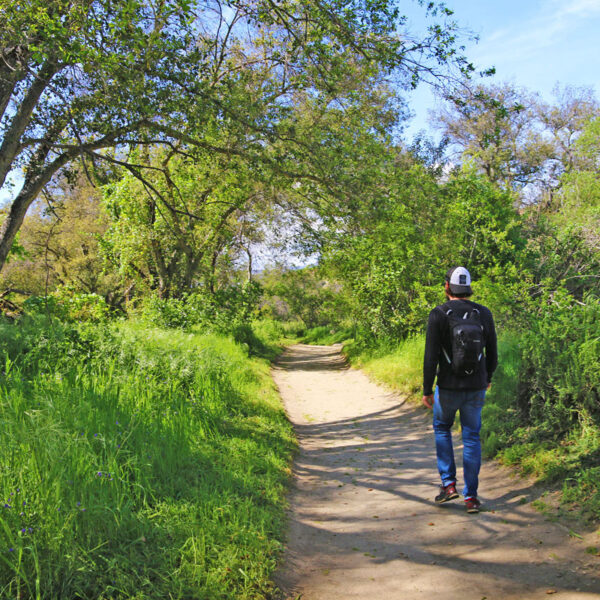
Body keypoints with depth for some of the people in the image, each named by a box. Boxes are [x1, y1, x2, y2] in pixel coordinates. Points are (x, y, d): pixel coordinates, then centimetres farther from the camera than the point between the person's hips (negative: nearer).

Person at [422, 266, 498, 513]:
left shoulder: (439, 315, -12)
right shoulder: (483, 314, -1)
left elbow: (431, 356, -15)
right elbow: (492, 352, 6)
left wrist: (427, 390, -7)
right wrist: (487, 379, 23)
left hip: (448, 387, -2)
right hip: (476, 387, 3)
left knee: (442, 428, 21)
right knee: (472, 438, 12)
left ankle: (448, 484, 14)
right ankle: (471, 497, 13)